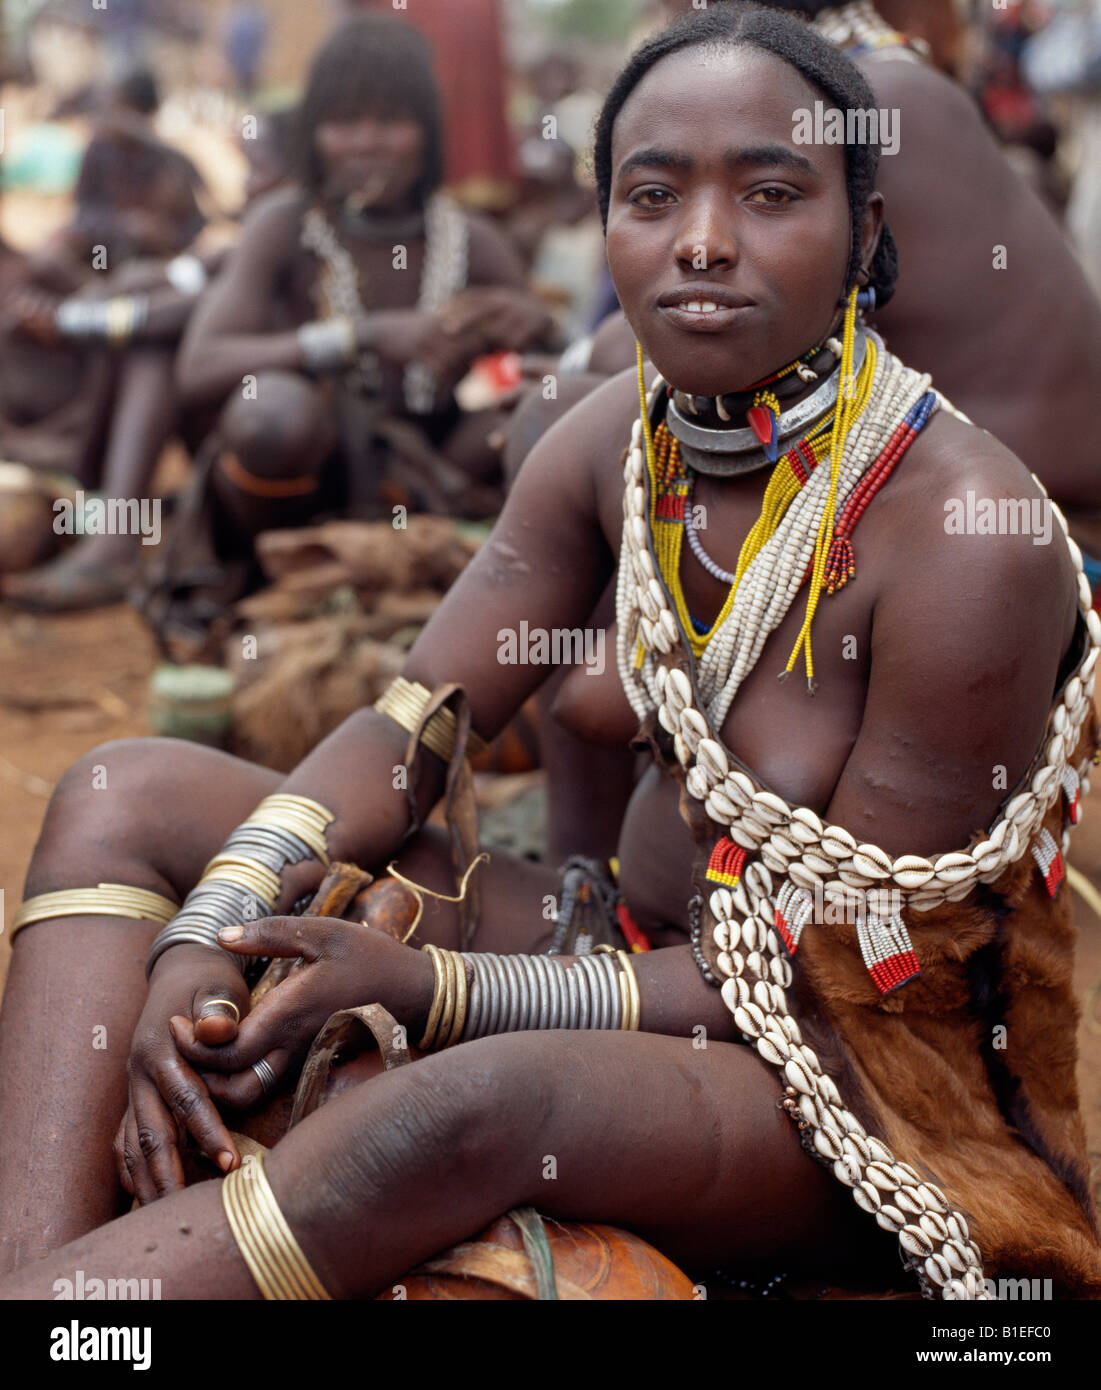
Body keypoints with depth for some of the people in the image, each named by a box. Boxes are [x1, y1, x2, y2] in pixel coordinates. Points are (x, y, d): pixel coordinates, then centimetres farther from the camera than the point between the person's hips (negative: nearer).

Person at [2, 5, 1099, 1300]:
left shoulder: (969, 541, -23)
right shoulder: (618, 440, -4)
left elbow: (849, 979, -20)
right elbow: (408, 732, 0)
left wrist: (429, 986, -24)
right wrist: (201, 941, -19)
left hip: (859, 1082, -7)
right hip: (632, 949, 7)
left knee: (485, 1101, -41)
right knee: (124, 793, -1)